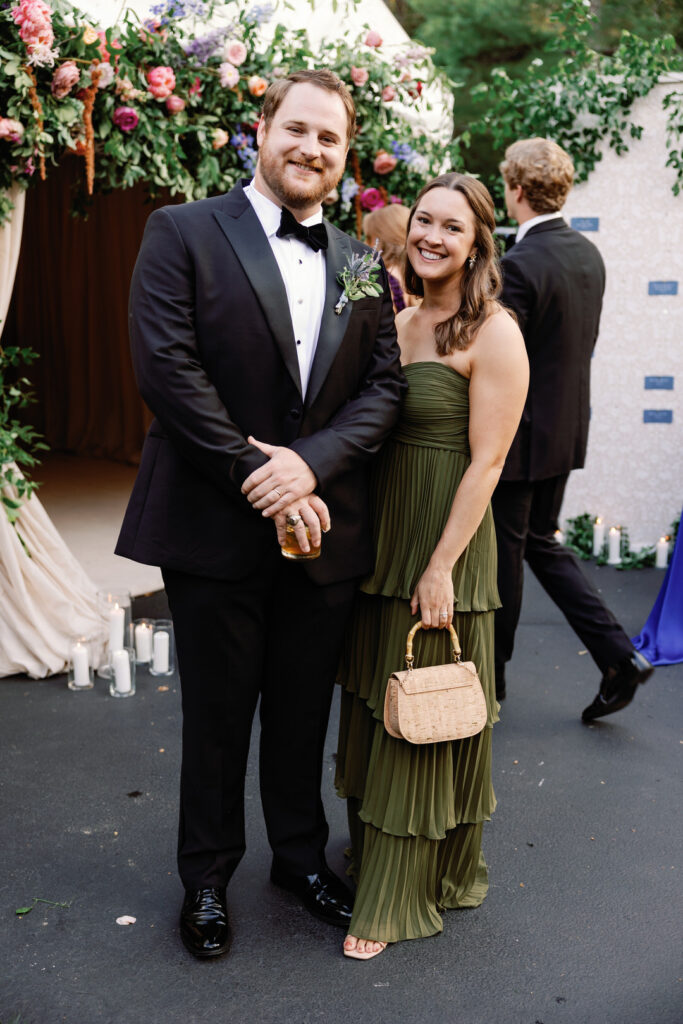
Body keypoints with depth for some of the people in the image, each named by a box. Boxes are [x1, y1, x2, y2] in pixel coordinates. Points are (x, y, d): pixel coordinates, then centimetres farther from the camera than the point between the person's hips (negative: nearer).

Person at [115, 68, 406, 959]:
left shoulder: (364, 266, 9)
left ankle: (301, 855, 40)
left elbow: (384, 385, 3)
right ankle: (207, 876, 33)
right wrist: (258, 480, -16)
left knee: (303, 712, 18)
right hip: (216, 528, -3)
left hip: (322, 527, 4)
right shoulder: (183, 232, -3)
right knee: (216, 715, 12)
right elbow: (167, 366, -13)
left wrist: (309, 464, -14)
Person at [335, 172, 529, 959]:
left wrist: (442, 566, -18)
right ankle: (373, 857, 37)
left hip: (442, 542, -7)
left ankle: (396, 900, 19)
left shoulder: (493, 334, -12)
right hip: (378, 537, 7)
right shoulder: (398, 324, 10)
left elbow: (486, 461, -15)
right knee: (371, 705, 17)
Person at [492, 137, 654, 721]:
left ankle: (490, 674, 24)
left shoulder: (521, 266, -21)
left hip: (520, 436, -8)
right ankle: (619, 655, 13)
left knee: (503, 553, 7)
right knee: (542, 543, 19)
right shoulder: (589, 255, 6)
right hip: (568, 429, 8)